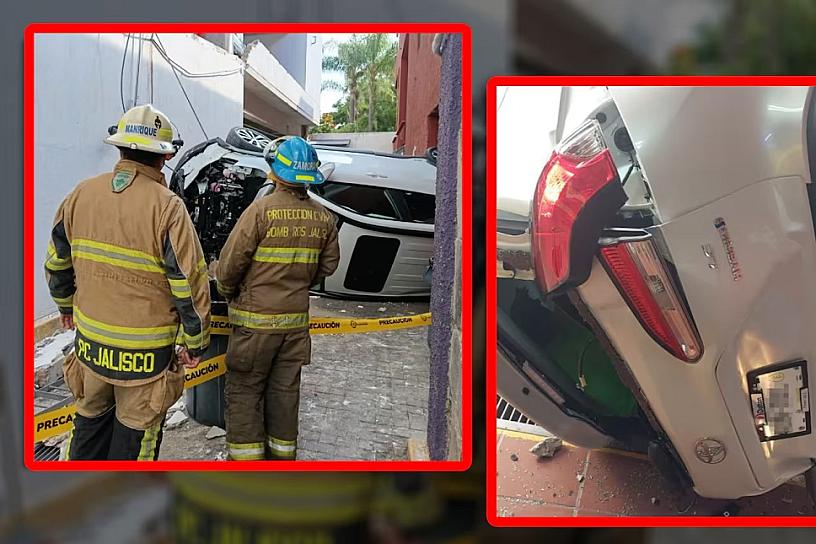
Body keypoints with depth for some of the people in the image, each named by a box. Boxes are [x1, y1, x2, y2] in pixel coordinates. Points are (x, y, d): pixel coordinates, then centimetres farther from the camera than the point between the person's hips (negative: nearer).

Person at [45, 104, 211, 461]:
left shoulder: (81, 195, -1)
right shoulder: (166, 207, -19)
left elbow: (57, 261, 12)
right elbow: (190, 283, -18)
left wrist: (66, 304, 29)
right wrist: (196, 342, -5)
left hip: (90, 341, 6)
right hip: (145, 351, -5)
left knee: (90, 423, 25)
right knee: (135, 436, 12)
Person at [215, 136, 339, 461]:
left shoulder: (261, 210, -16)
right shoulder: (323, 218, 0)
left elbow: (230, 264, -13)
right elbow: (328, 265, 10)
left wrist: (227, 293, 6)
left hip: (255, 320, -5)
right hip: (296, 321, 5)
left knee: (244, 392, 8)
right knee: (284, 392, 16)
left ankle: (246, 458, 13)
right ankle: (282, 456, 28)